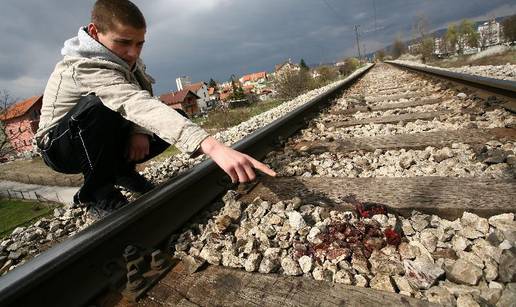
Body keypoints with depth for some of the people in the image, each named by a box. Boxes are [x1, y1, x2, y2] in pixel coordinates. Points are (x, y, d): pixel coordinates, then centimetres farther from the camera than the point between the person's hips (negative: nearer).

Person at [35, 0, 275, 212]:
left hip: (105, 139, 6)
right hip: (60, 146, -6)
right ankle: (97, 190, -17)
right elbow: (138, 105, -49)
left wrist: (139, 130, -32)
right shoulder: (86, 65, -33)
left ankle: (122, 170, 7)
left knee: (173, 126, -11)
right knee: (98, 105, -38)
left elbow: (143, 97, -9)